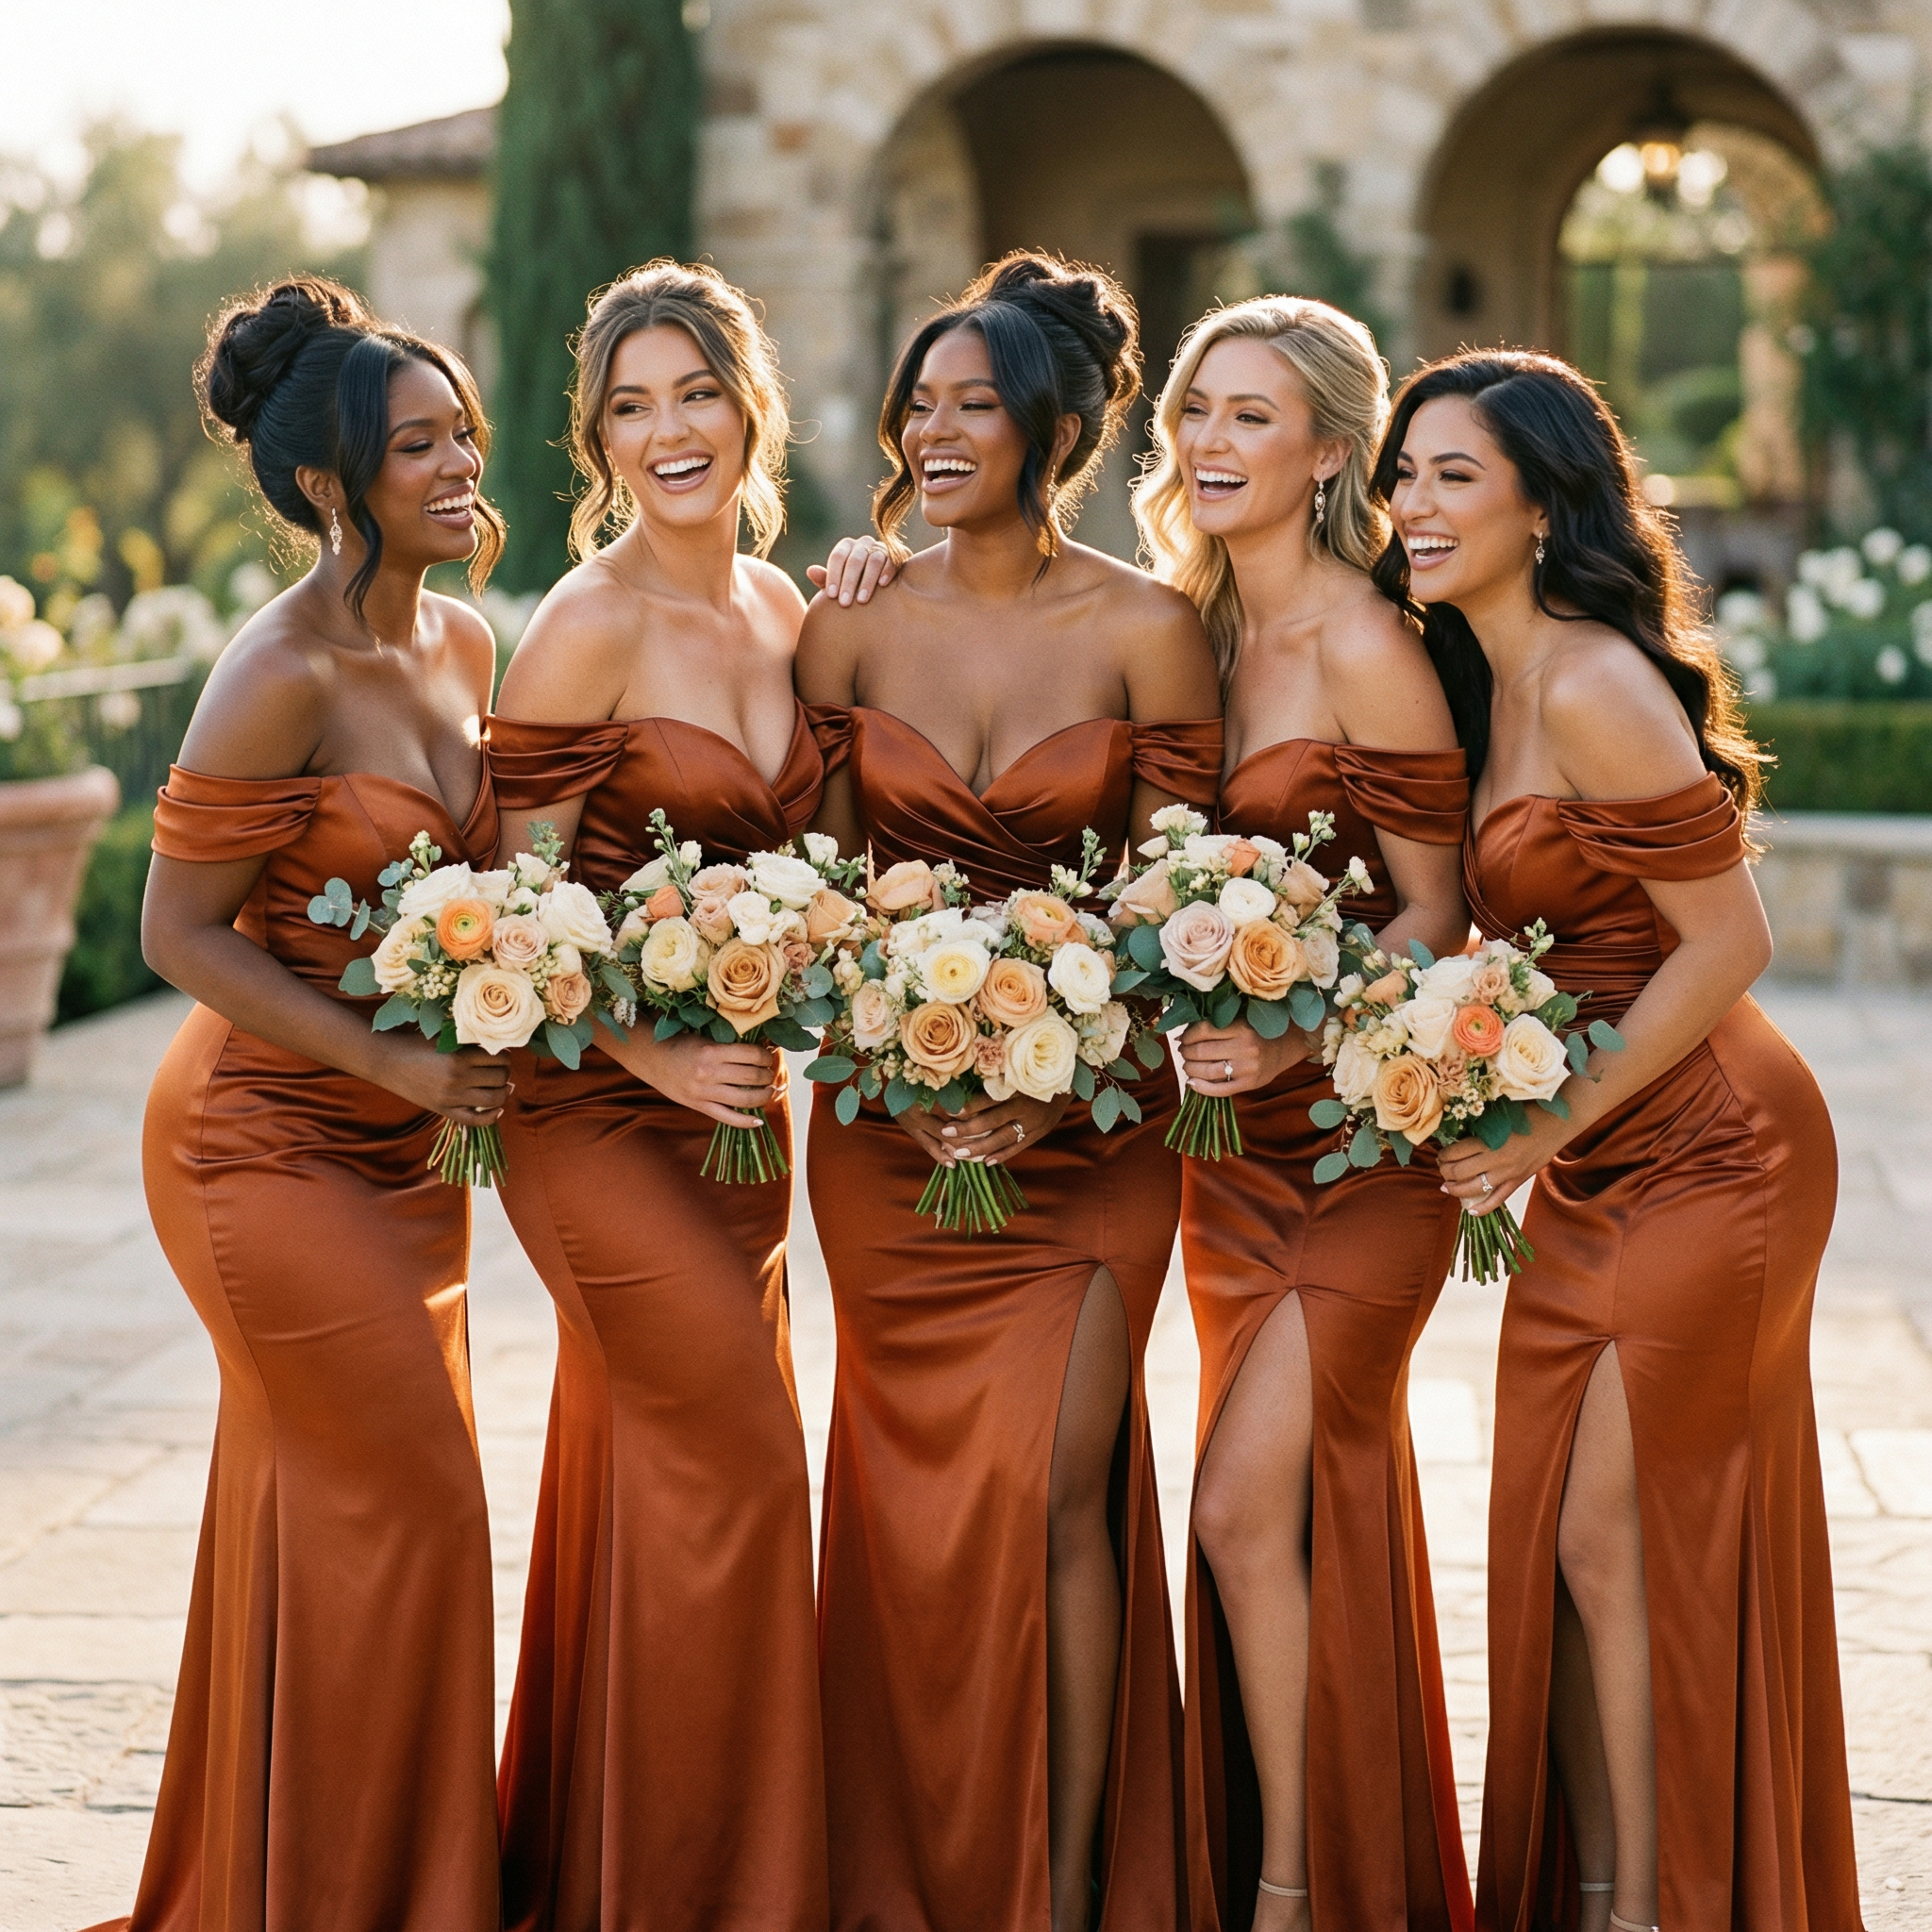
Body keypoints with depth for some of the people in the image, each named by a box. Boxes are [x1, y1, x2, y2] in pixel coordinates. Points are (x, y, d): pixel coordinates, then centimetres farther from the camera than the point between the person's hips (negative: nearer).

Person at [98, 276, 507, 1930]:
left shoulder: (465, 644, 5)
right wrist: (396, 1060, -20)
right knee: (408, 1504, -4)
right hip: (267, 1142, -7)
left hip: (402, 1145, 8)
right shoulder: (280, 678, -19)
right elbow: (180, 933, -17)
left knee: (338, 1514, 13)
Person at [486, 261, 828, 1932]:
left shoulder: (784, 610, 7)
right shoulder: (591, 624, -14)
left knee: (656, 1475, 12)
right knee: (738, 1461, -6)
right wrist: (653, 1053, -21)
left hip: (732, 1098, 7)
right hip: (596, 1107, -7)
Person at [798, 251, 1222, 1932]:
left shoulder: (1148, 632, -4)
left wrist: (1060, 1084, -15)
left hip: (1092, 1120, -2)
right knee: (911, 1505, 6)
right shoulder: (852, 629, 3)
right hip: (889, 1128, 2)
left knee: (1052, 1493, -8)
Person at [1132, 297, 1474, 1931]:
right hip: (1234, 1133, 7)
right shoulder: (1192, 628, 7)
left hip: (1359, 1131, -7)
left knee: (1244, 1507, -9)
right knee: (1301, 1509, 13)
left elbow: (1435, 910, -12)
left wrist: (1297, 1038, -25)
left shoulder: (1363, 650, -15)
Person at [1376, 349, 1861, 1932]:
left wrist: (1548, 1127, -15)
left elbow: (1730, 943, -19)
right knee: (1548, 1539, 8)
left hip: (1710, 1152, -9)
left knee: (1621, 1538, -5)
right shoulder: (1487, 686, 8)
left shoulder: (1592, 687, -20)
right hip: (1590, 1168, 9)